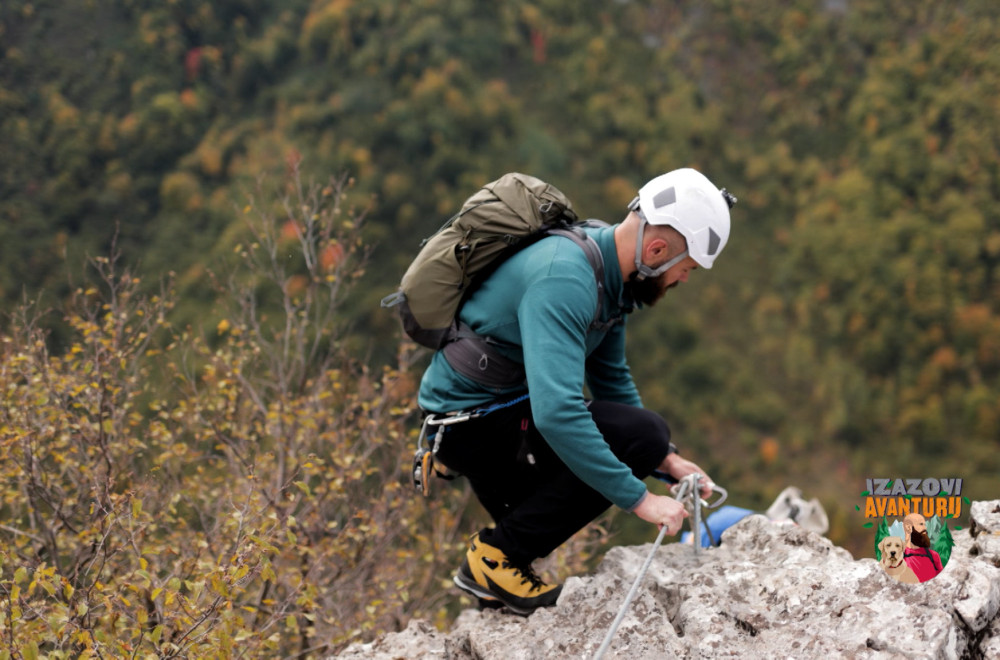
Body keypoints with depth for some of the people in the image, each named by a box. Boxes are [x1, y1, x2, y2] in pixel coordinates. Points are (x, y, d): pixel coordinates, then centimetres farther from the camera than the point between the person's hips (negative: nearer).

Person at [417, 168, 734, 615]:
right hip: (470, 422, -10)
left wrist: (665, 460, 4)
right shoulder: (564, 280, -29)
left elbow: (611, 380, 16)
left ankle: (498, 562, 15)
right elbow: (557, 411, -38)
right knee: (640, 435, -22)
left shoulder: (609, 272, 3)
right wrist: (639, 499, -34)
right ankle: (498, 556, -12)